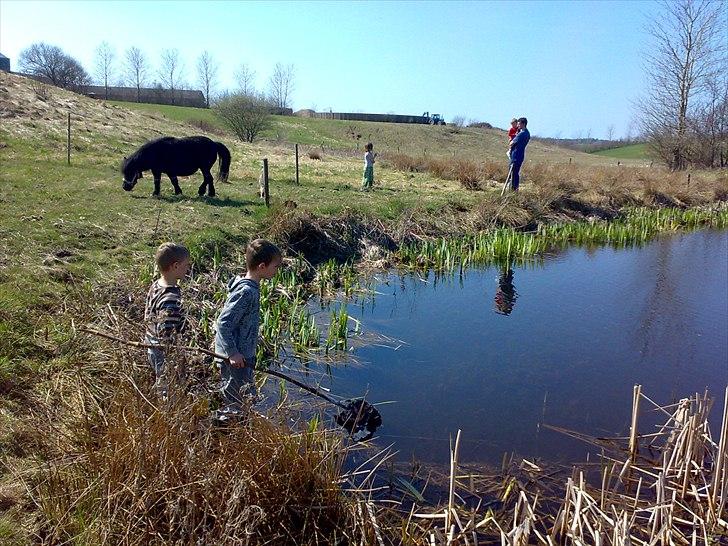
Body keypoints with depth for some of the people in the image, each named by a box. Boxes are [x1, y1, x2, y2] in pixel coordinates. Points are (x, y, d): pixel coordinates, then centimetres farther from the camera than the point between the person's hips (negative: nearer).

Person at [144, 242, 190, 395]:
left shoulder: (155, 285, 0)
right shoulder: (171, 298, -29)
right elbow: (165, 334, -29)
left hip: (152, 349, 9)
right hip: (166, 355, -9)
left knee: (161, 389, 23)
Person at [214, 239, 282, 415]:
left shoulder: (251, 287, 6)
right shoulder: (246, 292, -25)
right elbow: (223, 323, -26)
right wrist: (233, 353, -23)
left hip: (241, 355, 10)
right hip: (235, 359, -10)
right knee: (240, 401, 0)